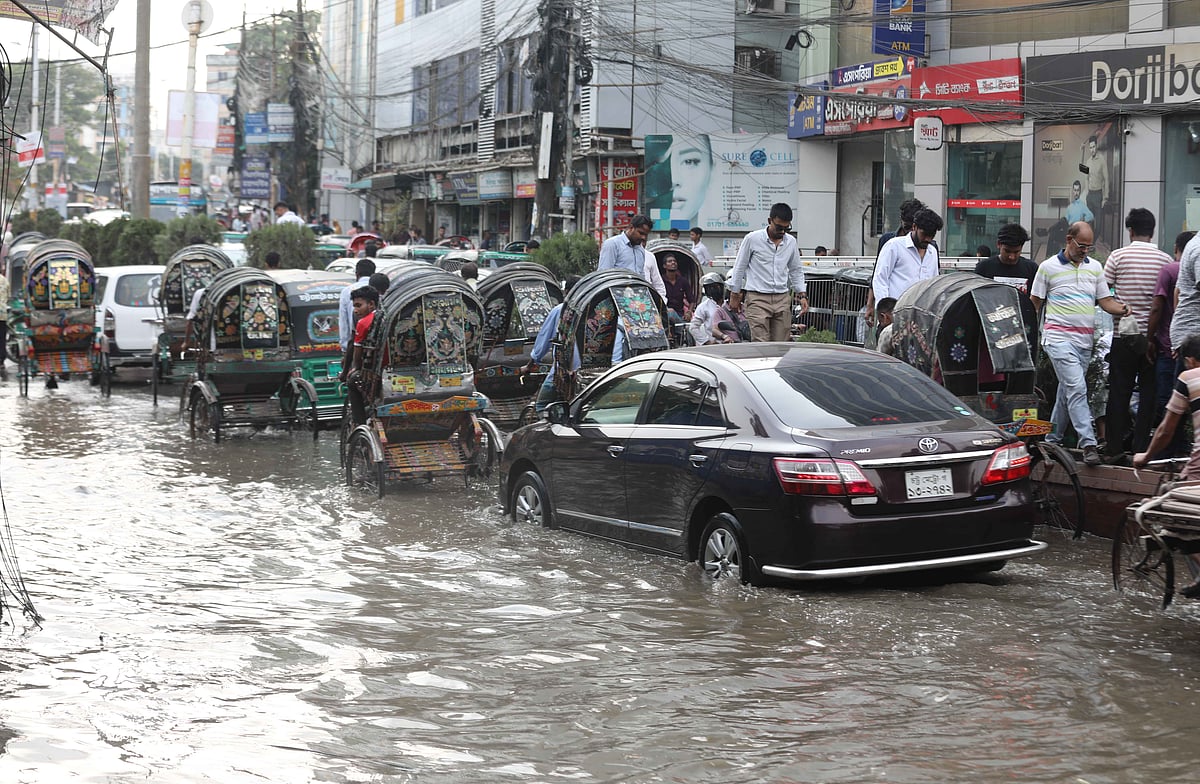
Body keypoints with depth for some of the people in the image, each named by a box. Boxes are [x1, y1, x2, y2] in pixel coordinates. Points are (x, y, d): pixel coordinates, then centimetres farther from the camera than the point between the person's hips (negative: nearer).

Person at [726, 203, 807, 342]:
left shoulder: (791, 242, 9)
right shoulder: (752, 239, -4)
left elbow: (796, 270, 20)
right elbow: (739, 268, 4)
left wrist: (802, 295, 10)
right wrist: (735, 295, 7)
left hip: (782, 299, 4)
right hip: (757, 298, -4)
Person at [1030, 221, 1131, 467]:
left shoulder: (1095, 267, 13)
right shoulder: (1048, 267, 0)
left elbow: (1105, 300, 10)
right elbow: (1035, 302, 8)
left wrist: (1120, 309, -9)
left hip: (1085, 340, 5)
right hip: (1059, 338, -5)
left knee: (1067, 390, 12)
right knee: (1077, 388, -17)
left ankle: (1052, 439, 24)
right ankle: (1088, 444, -21)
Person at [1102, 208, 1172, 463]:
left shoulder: (1118, 256, -4)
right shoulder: (1165, 260, -1)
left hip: (1123, 335, -1)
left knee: (1119, 392, 6)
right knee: (1148, 393, 6)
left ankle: (1114, 449, 6)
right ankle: (1140, 449, 5)